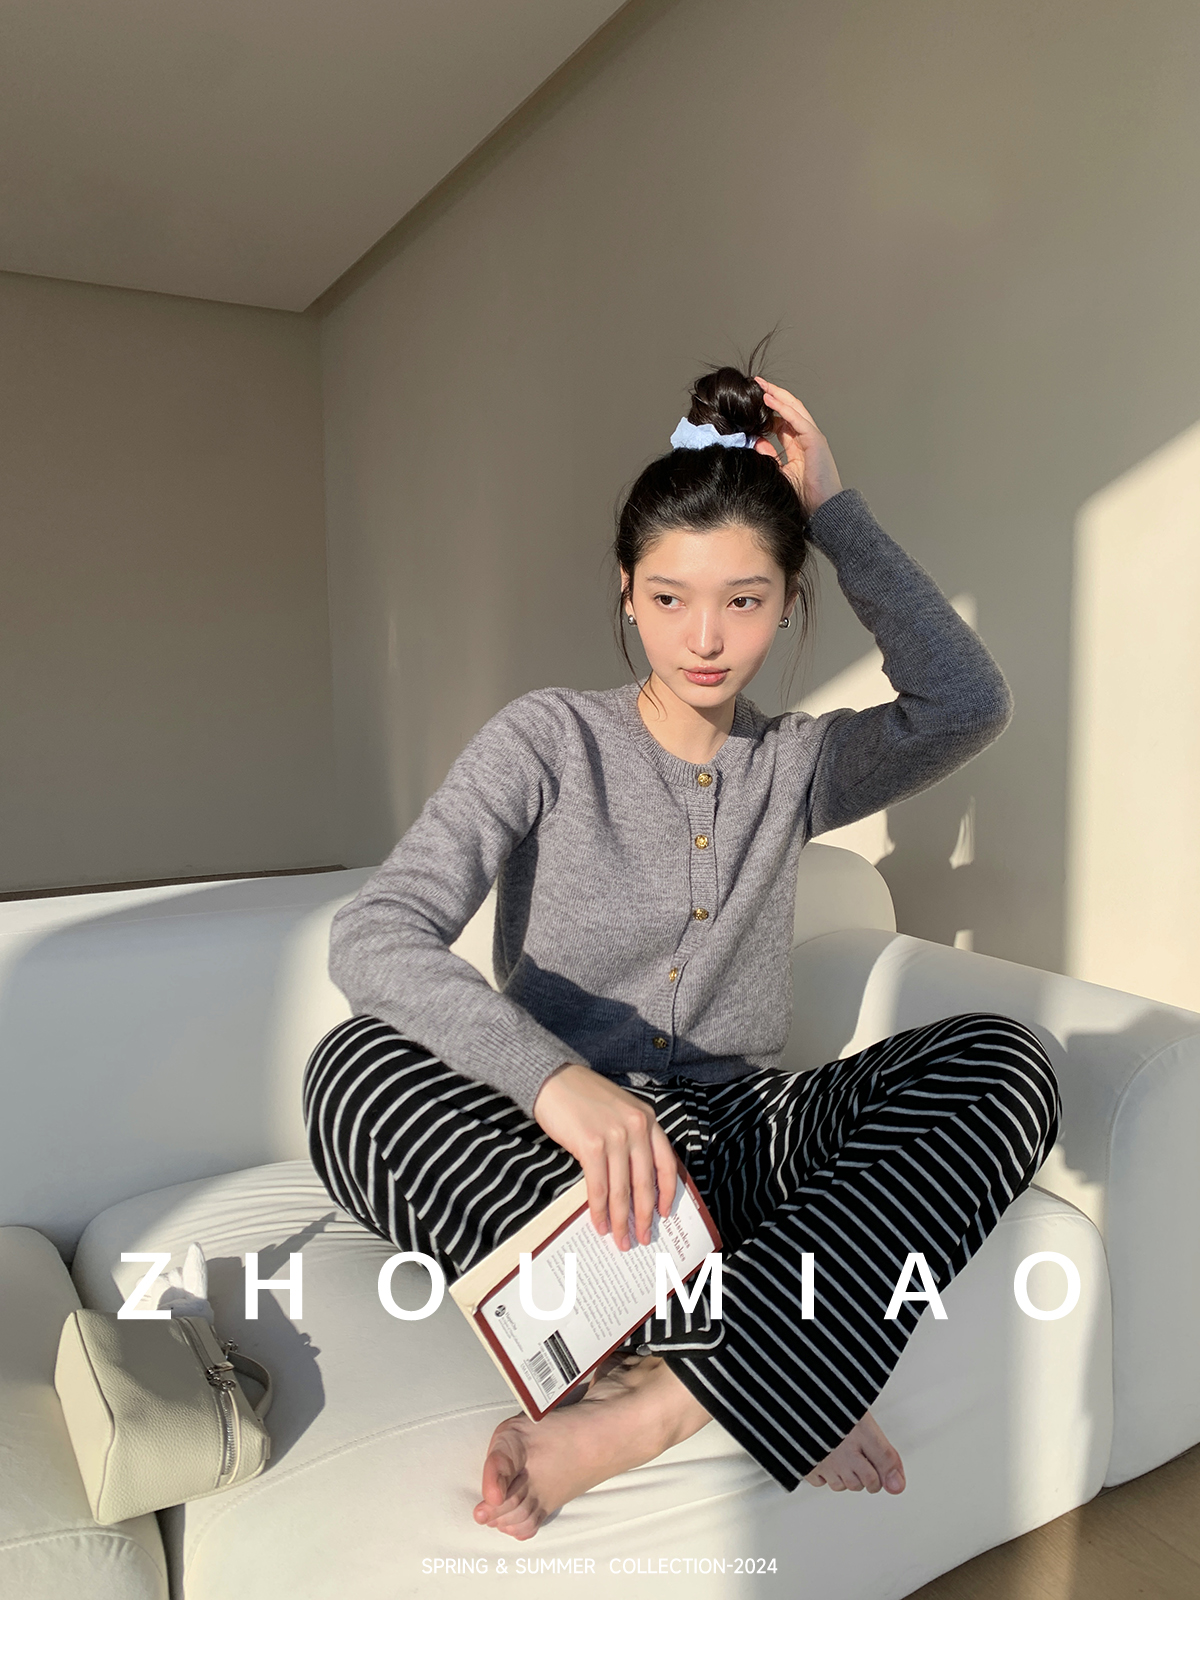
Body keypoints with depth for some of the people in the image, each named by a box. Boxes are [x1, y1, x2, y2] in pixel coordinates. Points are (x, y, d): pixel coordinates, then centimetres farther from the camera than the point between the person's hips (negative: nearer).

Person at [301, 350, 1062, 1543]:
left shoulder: (794, 765, 8)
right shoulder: (549, 741, -4)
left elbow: (966, 706, -11)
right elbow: (371, 937, -18)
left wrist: (833, 511, -8)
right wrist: (556, 1081, -35)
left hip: (732, 1144, 3)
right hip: (557, 1153, -2)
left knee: (1002, 1061, -21)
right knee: (356, 1066, -31)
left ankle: (652, 1408, -30)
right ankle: (767, 1373, -28)